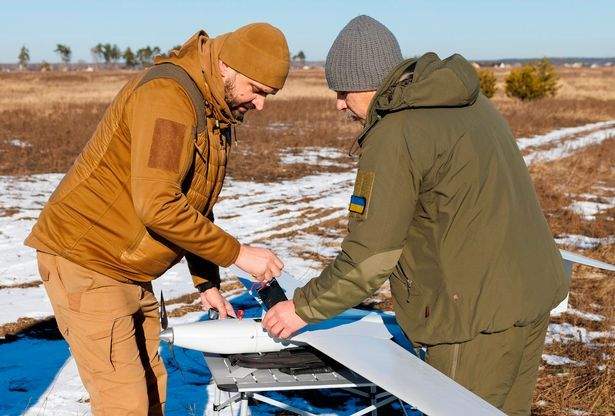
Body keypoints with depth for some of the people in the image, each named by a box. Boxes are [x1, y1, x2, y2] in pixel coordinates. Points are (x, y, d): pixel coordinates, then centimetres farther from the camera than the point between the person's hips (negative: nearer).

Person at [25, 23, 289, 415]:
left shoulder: (217, 115, 10)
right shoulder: (167, 95, -22)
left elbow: (196, 205, 17)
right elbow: (158, 206, -30)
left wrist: (207, 283, 12)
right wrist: (237, 253, -22)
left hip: (130, 272, 9)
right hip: (85, 261, -9)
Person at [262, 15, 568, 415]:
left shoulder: (393, 138, -18)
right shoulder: (470, 102, 10)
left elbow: (371, 257, -18)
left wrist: (305, 307, -5)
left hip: (477, 314, -9)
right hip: (533, 292, 9)